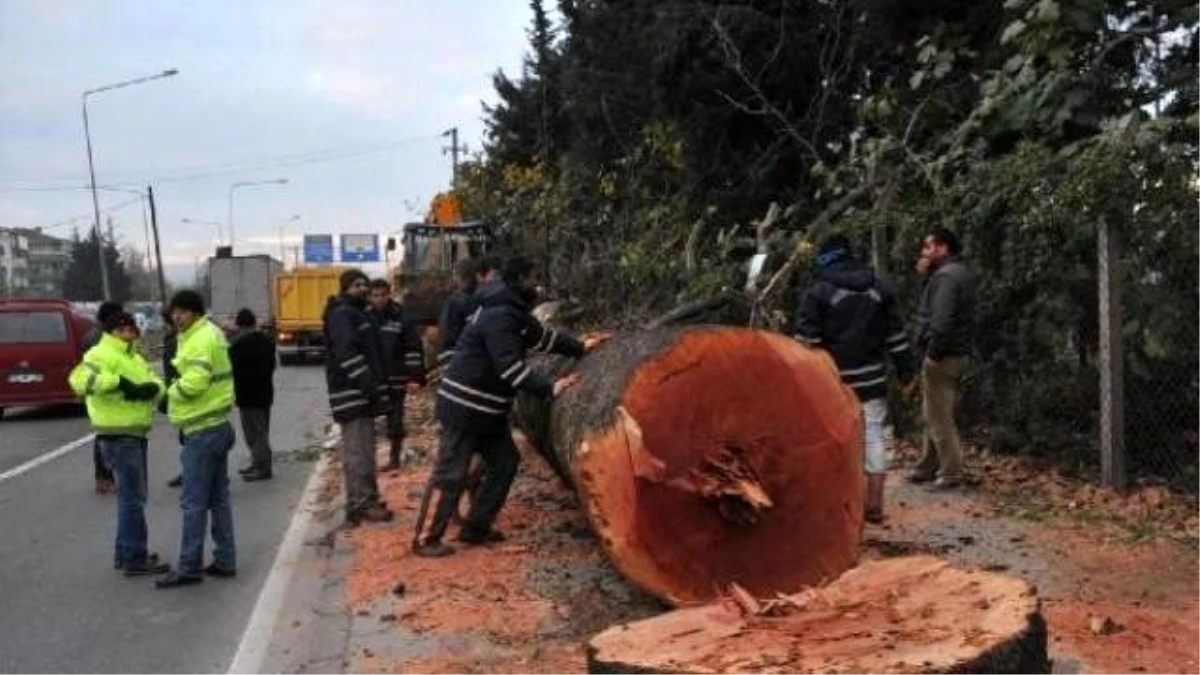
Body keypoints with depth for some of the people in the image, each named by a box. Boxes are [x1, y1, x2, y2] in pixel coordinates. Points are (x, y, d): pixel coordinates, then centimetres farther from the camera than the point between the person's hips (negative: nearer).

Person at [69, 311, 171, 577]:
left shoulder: (134, 357, 18)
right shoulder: (102, 354, -11)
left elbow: (155, 381, 9)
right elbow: (79, 378, -28)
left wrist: (151, 387, -14)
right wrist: (118, 381, -30)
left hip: (134, 435, 10)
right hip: (118, 437, -10)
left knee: (132, 496, 17)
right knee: (132, 498, -6)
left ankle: (125, 553, 28)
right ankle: (134, 559, 0)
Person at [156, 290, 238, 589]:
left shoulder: (202, 338, -16)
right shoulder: (208, 334, 16)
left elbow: (194, 382, -25)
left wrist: (171, 390, -8)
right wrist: (178, 389, 1)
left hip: (203, 430, -10)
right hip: (216, 426, 10)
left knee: (194, 502, -4)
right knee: (218, 498, 13)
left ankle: (189, 568, 1)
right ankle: (224, 560, 18)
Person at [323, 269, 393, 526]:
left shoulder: (358, 313, 22)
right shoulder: (341, 314, -11)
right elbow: (347, 353, -23)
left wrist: (377, 387, 21)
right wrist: (370, 386, -26)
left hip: (362, 392, 11)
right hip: (352, 393, -11)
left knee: (364, 450, 14)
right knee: (357, 451, -10)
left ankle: (367, 500, 21)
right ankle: (360, 505, -8)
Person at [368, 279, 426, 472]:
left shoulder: (402, 319, -4)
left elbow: (414, 350, -6)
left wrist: (415, 378, -12)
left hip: (396, 380, -3)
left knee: (395, 420, 5)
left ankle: (394, 458, 16)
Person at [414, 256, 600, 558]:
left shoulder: (513, 310, 13)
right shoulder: (499, 316, -21)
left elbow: (541, 336, 25)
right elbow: (510, 367, -26)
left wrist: (580, 347, 25)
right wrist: (548, 389, -24)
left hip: (488, 407, 11)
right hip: (464, 406, -11)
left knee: (504, 463, 13)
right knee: (450, 473, -5)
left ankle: (476, 528, 19)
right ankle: (426, 539, 3)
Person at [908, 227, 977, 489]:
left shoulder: (946, 275, -17)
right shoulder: (959, 272, 16)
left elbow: (941, 320, -26)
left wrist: (933, 353, -19)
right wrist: (927, 273, 8)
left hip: (943, 354, -11)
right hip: (956, 352, 11)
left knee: (938, 416, -4)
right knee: (936, 414, 17)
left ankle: (952, 472, 1)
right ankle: (929, 467, 25)